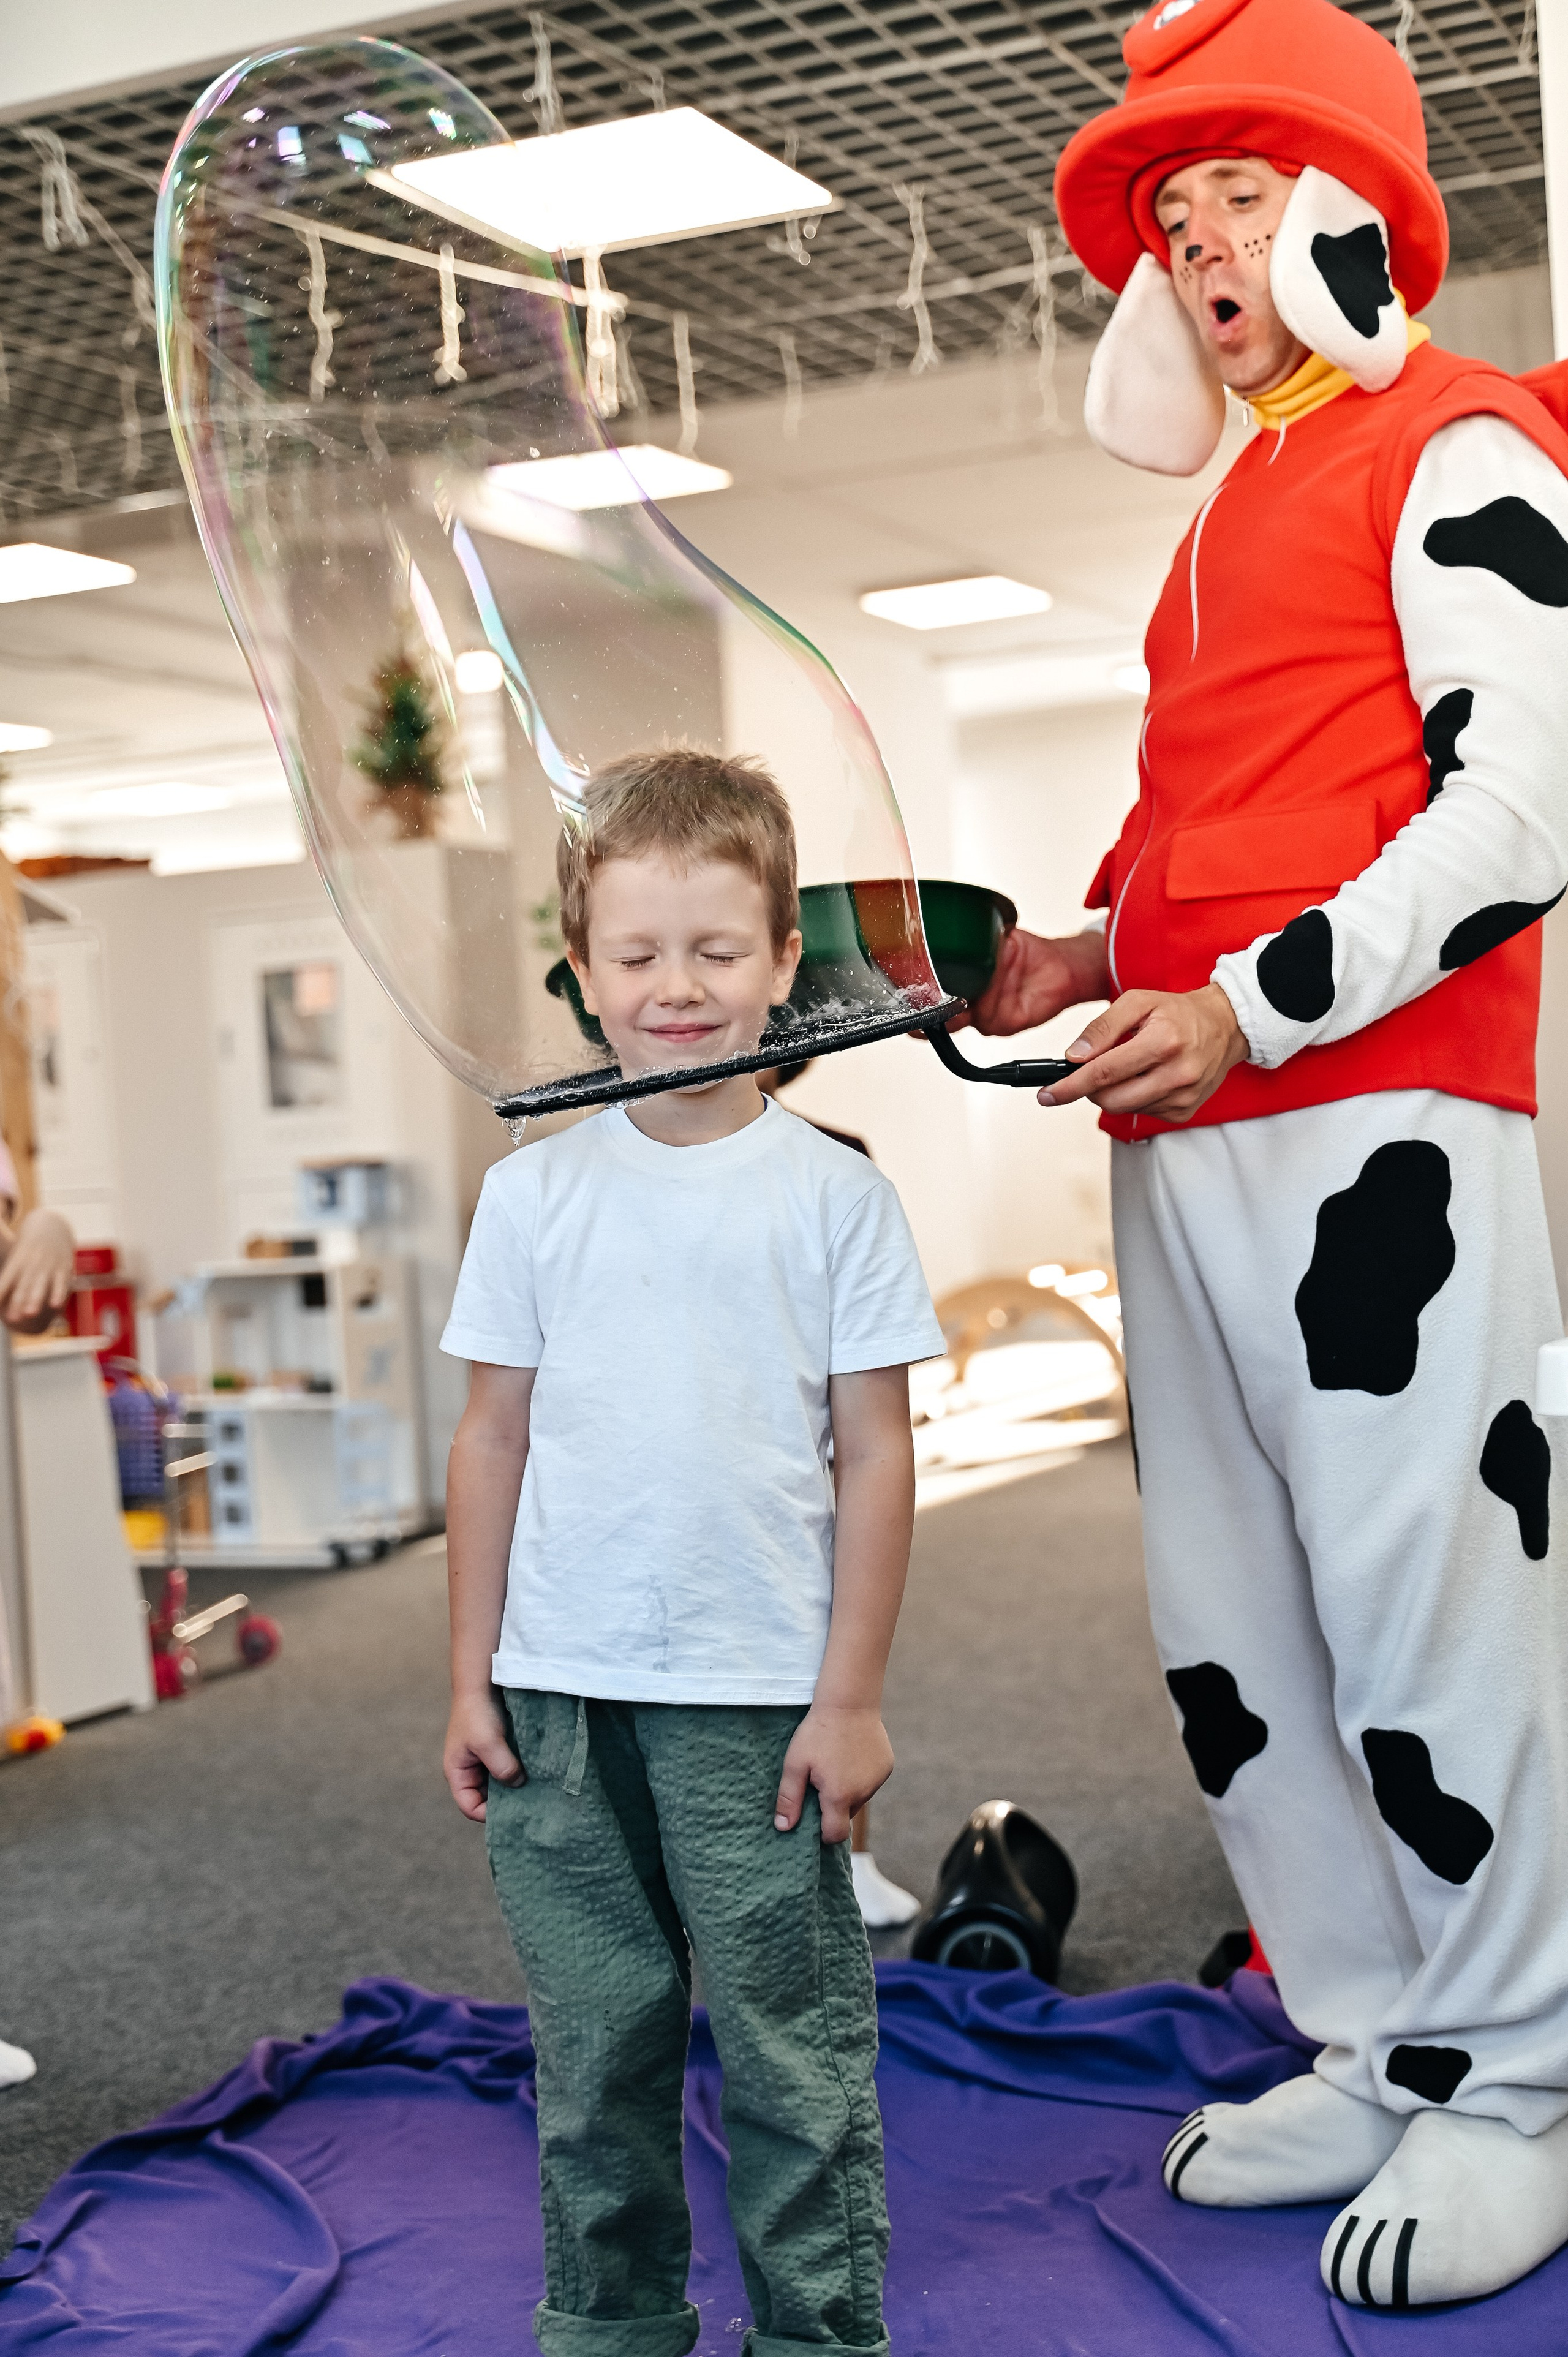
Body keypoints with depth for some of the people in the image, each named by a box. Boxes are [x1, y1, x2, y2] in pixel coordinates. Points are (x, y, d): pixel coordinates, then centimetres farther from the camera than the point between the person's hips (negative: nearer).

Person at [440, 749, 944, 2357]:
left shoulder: (834, 1194, -3)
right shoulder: (534, 1193, 4)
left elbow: (876, 1456, -2)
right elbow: (494, 1439, 8)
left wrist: (849, 1696, -5)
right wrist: (471, 1677, 6)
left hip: (758, 1702, -2)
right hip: (561, 1697, 3)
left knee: (795, 2056, 7)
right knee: (594, 2045, 14)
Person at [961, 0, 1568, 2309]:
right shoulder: (1240, 507, 27)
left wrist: (1249, 1010, -16)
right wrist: (1089, 960, 14)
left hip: (1374, 1123, -9)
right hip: (1187, 1149, 9)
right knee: (1229, 1637, 8)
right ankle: (1375, 2055, 21)